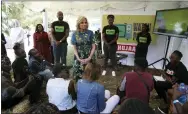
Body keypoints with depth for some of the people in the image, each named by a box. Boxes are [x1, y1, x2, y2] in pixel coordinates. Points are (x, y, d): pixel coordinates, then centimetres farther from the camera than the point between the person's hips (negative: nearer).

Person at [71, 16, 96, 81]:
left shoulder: (90, 33, 0)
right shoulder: (75, 34, 1)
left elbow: (93, 47, -1)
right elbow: (74, 48, 0)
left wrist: (89, 58, -10)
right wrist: (79, 59, -11)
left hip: (88, 58, 0)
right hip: (78, 58, 0)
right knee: (78, 77, 0)